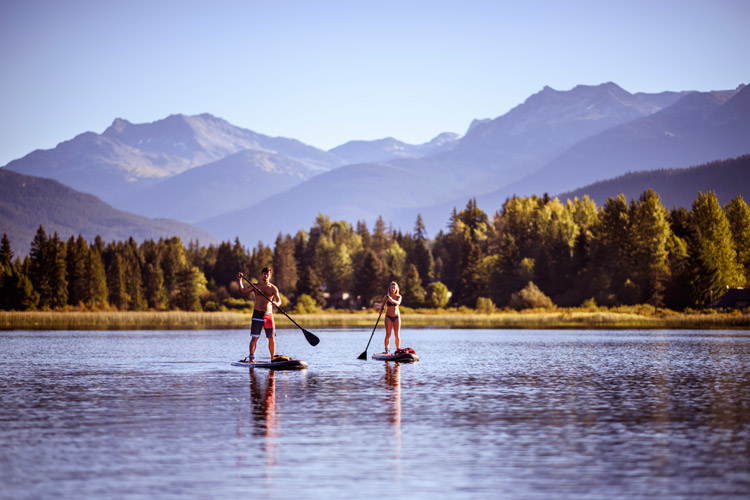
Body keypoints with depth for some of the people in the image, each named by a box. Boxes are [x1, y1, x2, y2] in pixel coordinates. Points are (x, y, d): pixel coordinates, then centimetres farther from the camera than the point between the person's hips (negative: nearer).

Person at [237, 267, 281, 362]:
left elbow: (279, 301, -3)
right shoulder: (255, 286, 6)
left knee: (271, 338, 2)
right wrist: (240, 280, -14)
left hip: (268, 314, 1)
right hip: (257, 314, -1)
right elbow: (242, 291, -2)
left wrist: (276, 303, -26)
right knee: (254, 337, -7)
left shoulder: (273, 288, 5)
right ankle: (251, 358, -6)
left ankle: (273, 359, 11)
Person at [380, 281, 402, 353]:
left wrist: (392, 300, -40)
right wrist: (381, 310, -14)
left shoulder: (398, 296, 1)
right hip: (388, 317, -1)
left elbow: (398, 303, -20)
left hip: (396, 317, 1)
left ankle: (398, 350, 6)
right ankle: (386, 350, -4)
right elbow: (382, 306, 8)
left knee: (397, 335, 0)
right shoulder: (386, 297, 1)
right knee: (388, 334, -8)